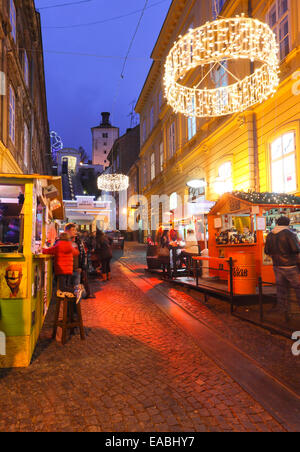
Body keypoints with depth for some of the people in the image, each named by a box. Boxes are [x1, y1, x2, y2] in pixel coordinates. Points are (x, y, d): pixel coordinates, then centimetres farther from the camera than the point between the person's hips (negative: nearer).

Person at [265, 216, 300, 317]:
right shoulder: (289, 233, -11)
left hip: (277, 266, 6)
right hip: (290, 266, -5)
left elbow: (267, 251, 11)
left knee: (281, 289, 11)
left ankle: (283, 312, 16)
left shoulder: (270, 235, 7)